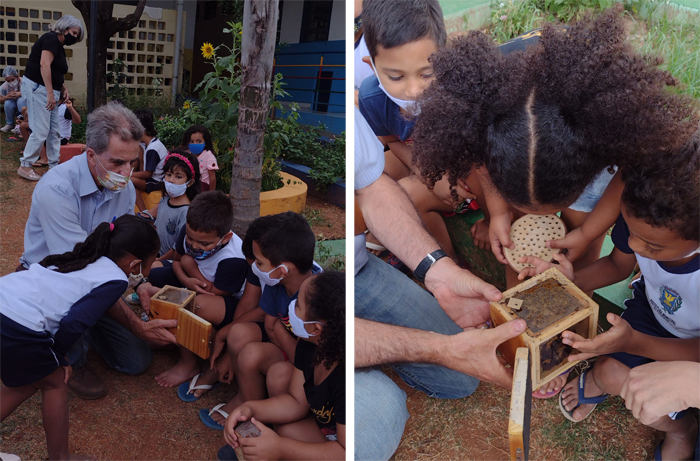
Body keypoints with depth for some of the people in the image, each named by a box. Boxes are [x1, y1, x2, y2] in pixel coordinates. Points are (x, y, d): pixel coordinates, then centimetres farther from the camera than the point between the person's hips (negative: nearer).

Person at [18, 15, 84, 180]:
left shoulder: (59, 47, 18)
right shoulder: (52, 38, -10)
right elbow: (44, 65, -21)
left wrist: (63, 89, 8)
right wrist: (50, 92, -25)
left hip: (49, 91, 10)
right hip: (37, 87, -10)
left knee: (54, 131, 8)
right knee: (41, 131, -10)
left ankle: (54, 166, 13)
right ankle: (24, 166, 0)